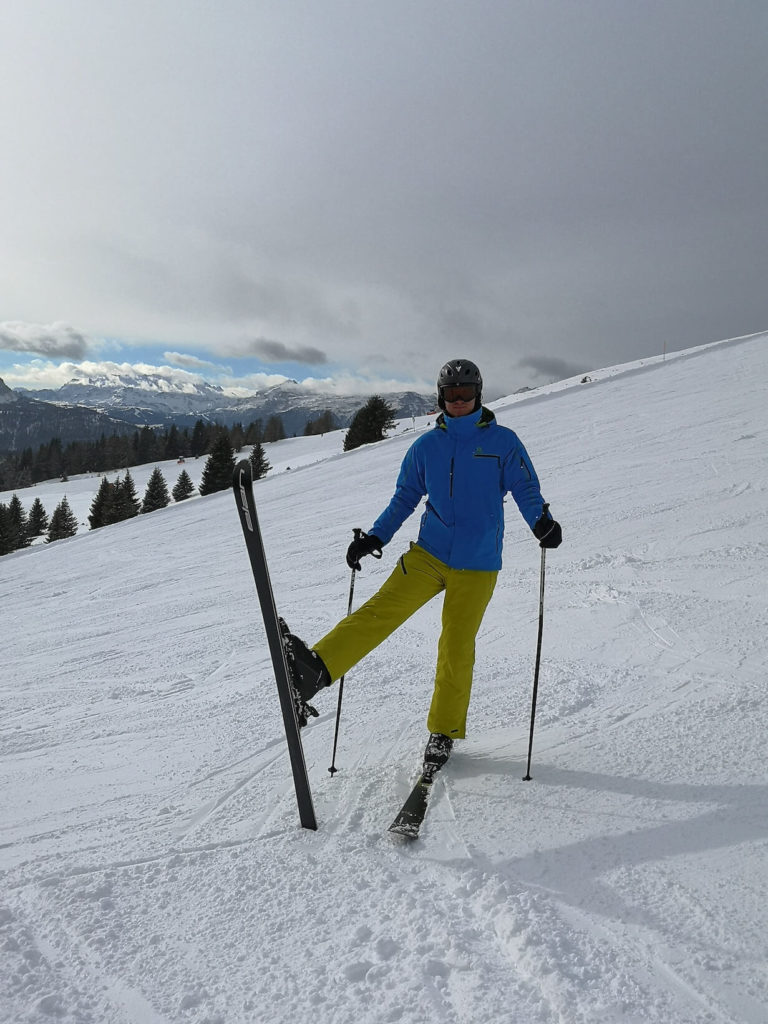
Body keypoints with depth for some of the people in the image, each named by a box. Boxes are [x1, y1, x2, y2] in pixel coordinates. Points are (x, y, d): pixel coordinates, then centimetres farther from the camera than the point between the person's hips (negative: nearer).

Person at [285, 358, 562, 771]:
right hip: (428, 554, 2)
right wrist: (375, 537, 3)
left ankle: (443, 732, 20)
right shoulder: (426, 446, 9)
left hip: (477, 566, -2)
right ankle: (315, 668, -37)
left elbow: (525, 490, -1)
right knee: (383, 609, -19)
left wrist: (542, 522, -22)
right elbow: (404, 499, 14)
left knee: (456, 650, 2)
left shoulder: (503, 441, 1)